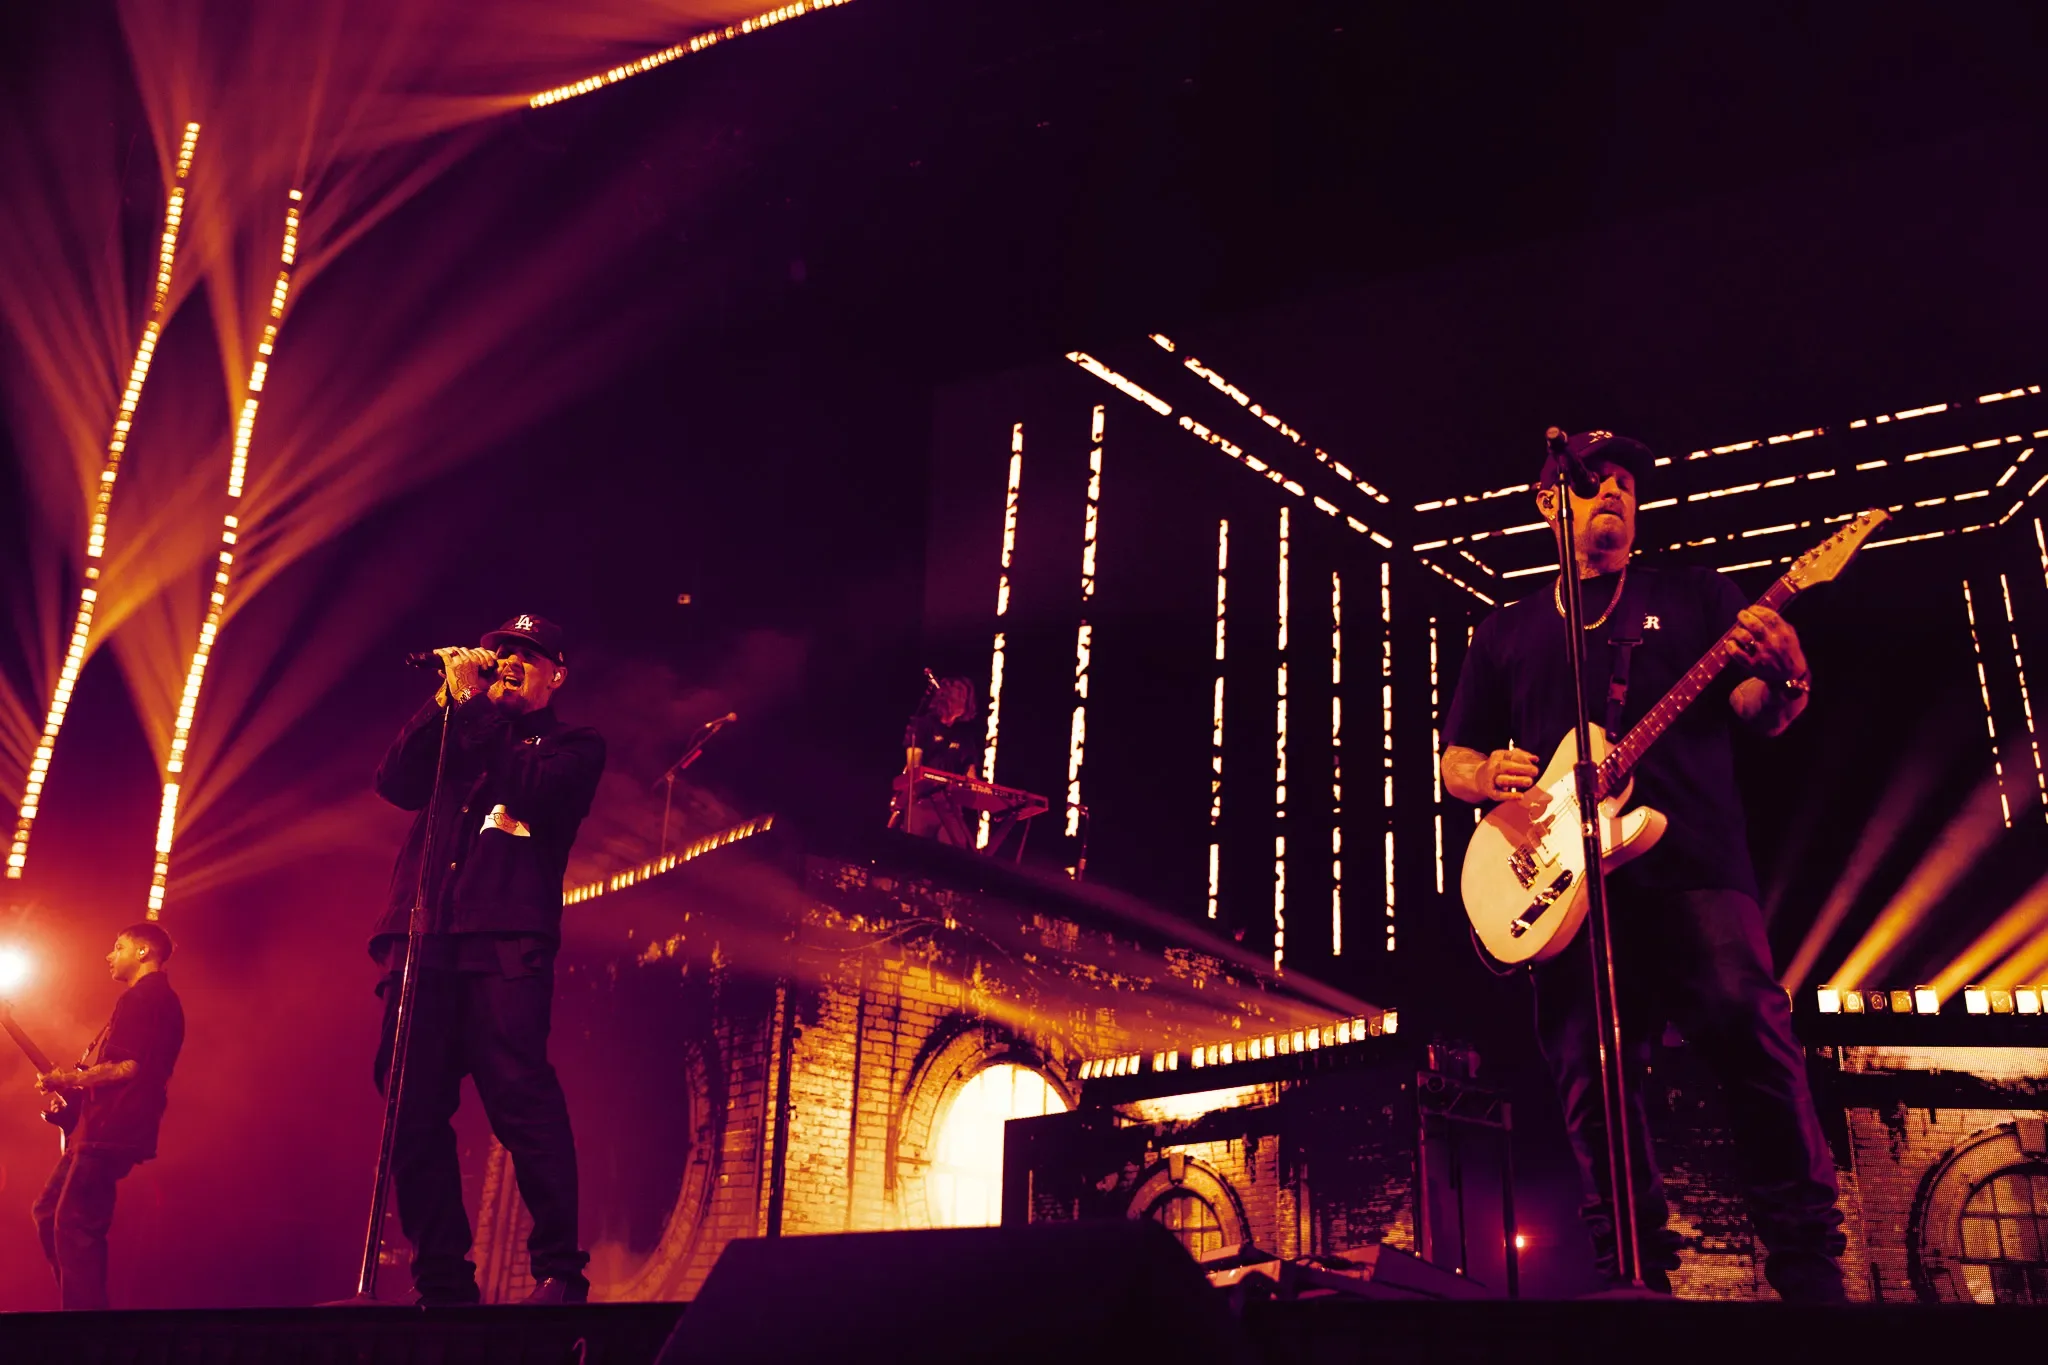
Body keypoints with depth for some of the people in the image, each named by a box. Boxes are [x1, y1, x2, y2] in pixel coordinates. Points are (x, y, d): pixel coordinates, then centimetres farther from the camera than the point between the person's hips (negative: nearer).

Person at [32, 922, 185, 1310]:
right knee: (48, 1211, 16)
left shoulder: (143, 997, -12)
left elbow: (127, 1067, -22)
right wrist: (73, 1082, 18)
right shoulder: (159, 1000, 21)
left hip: (111, 1131, -11)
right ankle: (80, 1304, 18)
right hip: (104, 1128, 11)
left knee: (73, 1226, -12)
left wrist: (70, 1079, -10)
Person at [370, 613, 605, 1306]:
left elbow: (535, 791, -5)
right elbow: (394, 783, 12)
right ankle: (442, 1280, 3)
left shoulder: (573, 745, 15)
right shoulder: (453, 734, 28)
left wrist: (471, 706, 0)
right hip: (422, 937, 5)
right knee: (412, 1108, -3)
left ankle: (559, 1270, -13)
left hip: (505, 942, -4)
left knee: (520, 1095, -17)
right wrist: (446, 700, 5)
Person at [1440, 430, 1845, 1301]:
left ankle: (1809, 1267, -8)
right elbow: (1454, 761, 22)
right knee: (1592, 1078, -2)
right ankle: (1634, 1274, 7)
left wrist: (1783, 677, -16)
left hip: (1694, 868, -2)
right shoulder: (1507, 633, 22)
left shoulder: (1695, 596, 19)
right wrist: (1490, 776, -2)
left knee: (1748, 1028, -17)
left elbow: (1763, 715, 9)